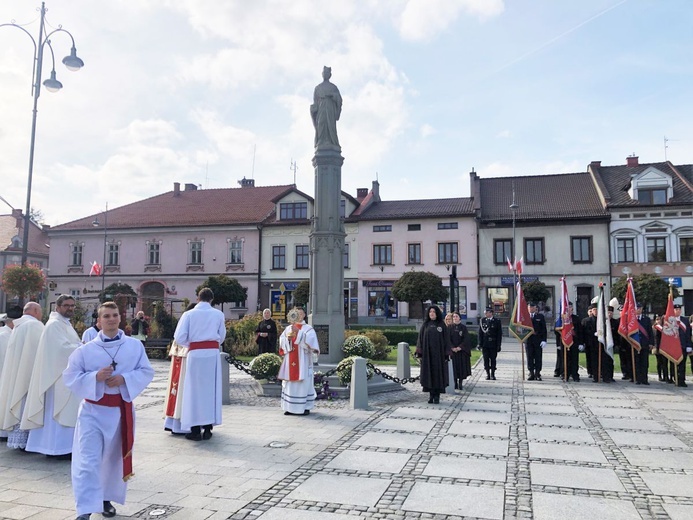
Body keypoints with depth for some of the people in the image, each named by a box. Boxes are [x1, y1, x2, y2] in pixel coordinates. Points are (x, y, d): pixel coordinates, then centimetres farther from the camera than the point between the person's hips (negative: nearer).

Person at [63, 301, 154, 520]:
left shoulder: (135, 345, -2)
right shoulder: (86, 349, -5)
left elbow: (146, 372, -1)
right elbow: (70, 377, -5)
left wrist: (124, 378, -18)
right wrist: (95, 377, -21)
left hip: (121, 409, 2)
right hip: (93, 410, -2)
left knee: (115, 458, 16)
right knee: (87, 461, -8)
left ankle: (106, 499, 37)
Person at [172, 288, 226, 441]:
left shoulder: (189, 314, -1)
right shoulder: (218, 314, 4)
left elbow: (179, 337, -5)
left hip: (195, 354, -1)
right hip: (213, 353, 2)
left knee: (195, 390, 6)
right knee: (211, 389, 10)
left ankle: (195, 430, 8)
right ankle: (208, 428, 14)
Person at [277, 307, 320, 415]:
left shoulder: (308, 329, 2)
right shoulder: (288, 328, 14)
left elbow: (309, 341, -16)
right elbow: (282, 343, 8)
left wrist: (298, 332, -21)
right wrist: (288, 338, -12)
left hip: (302, 362, -4)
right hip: (290, 362, 4)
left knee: (303, 382, -4)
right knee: (290, 382, 4)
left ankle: (305, 406, 3)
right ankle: (290, 407, 10)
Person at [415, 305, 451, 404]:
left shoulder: (442, 325, 3)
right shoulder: (425, 325, 8)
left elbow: (446, 339, 0)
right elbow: (420, 338, 5)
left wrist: (446, 354, -6)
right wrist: (419, 353, -3)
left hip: (439, 353, -2)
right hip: (427, 353, 2)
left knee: (438, 373, 0)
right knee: (429, 373, 3)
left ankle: (437, 396, 7)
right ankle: (431, 395, 11)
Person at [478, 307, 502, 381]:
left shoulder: (497, 321, -2)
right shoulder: (482, 320, 5)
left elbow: (499, 334, -1)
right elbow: (480, 333, 6)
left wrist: (499, 345, -6)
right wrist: (480, 343, 0)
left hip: (493, 344, -2)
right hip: (485, 344, 2)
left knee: (493, 359, 3)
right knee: (486, 359, 4)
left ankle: (492, 374, 13)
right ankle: (488, 374, 12)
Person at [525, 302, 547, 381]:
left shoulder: (540, 316, 5)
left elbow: (544, 329, 2)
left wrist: (544, 340, -7)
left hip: (538, 340, -1)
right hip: (528, 340, 1)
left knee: (538, 358, 0)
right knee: (529, 357, 3)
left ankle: (537, 374, 5)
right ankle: (531, 374, 9)